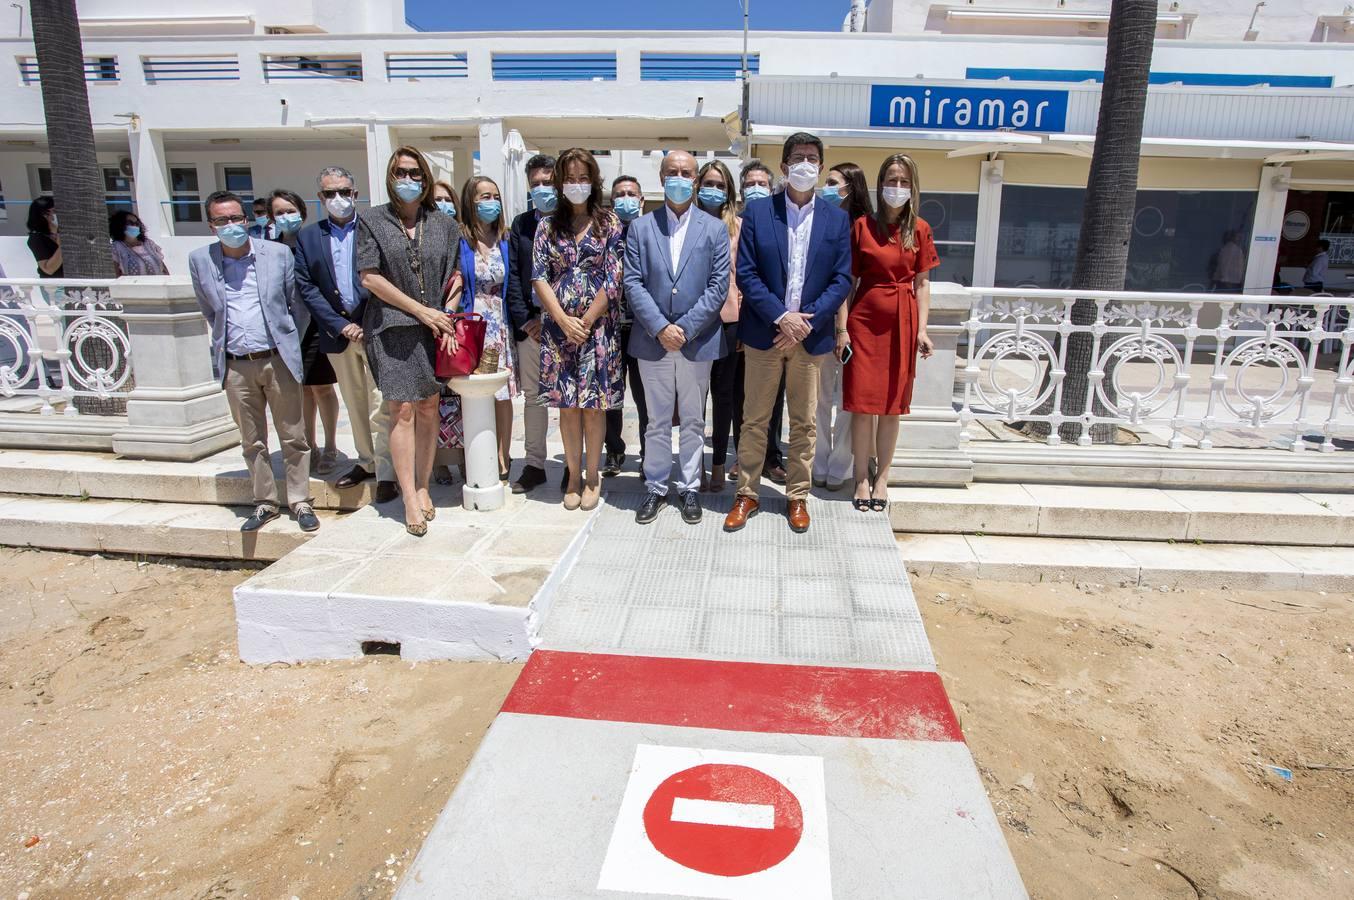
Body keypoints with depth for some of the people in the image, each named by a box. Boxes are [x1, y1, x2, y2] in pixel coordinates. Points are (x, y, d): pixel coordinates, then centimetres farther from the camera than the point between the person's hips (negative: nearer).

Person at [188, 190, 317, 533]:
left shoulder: (278, 254, -1)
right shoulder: (199, 260, 3)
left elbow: (296, 302, 9)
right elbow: (209, 312, 15)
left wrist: (287, 341, 9)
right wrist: (226, 341, 14)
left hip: (277, 359, -1)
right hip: (236, 366, 2)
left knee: (293, 437, 4)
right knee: (252, 442, 10)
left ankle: (300, 502, 15)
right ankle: (265, 504, 22)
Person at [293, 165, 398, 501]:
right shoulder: (307, 237, 9)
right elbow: (306, 287, 3)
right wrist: (341, 326, -7)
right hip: (338, 333, 4)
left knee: (380, 407, -4)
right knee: (355, 405, 15)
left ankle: (386, 473, 3)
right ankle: (367, 461, 29)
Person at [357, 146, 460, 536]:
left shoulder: (443, 225, 10)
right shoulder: (373, 221, 3)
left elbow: (455, 277, 9)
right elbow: (370, 277, -4)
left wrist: (447, 318, -5)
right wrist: (422, 311, -8)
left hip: (435, 327, 3)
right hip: (392, 328, -2)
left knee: (429, 407, 4)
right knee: (402, 410, -6)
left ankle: (422, 487, 15)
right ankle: (410, 499, -2)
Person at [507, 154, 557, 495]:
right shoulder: (520, 224, 10)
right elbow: (513, 277, 7)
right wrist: (525, 320, -3)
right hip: (530, 323, 4)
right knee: (533, 396, 10)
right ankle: (534, 465, 21)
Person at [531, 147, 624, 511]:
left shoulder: (609, 222, 3)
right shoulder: (548, 225, 9)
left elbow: (613, 278, -5)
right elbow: (539, 277, 2)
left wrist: (585, 322, -9)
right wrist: (564, 321, -10)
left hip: (599, 327, -2)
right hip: (559, 327, 2)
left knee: (594, 403, 2)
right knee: (567, 404, 5)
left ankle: (592, 476, 15)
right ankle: (574, 475, 17)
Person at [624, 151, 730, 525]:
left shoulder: (714, 229, 4)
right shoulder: (641, 227, 5)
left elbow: (719, 286, -3)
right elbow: (633, 283, -2)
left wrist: (685, 328, -12)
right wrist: (660, 328, -13)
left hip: (697, 340, 0)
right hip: (653, 340, 1)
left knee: (693, 420, 9)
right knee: (658, 421, 9)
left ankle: (689, 487, 21)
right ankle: (656, 487, 21)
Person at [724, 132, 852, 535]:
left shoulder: (836, 219, 6)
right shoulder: (757, 212, 1)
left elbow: (842, 280, 1)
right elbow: (746, 273, -5)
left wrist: (806, 320, -12)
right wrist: (781, 316, -15)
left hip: (810, 336, 1)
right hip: (764, 333, -1)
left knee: (803, 422, 9)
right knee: (754, 419, 6)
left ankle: (798, 497, 21)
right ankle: (747, 495, 17)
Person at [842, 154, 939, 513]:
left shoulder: (919, 229, 6)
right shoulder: (862, 226, 2)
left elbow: (922, 283, 7)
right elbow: (849, 280, 1)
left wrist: (922, 330, -1)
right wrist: (843, 327, -5)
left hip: (903, 321, 2)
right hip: (865, 318, -1)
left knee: (892, 403, 6)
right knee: (862, 402, -1)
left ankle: (882, 478, 17)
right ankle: (862, 478, 11)